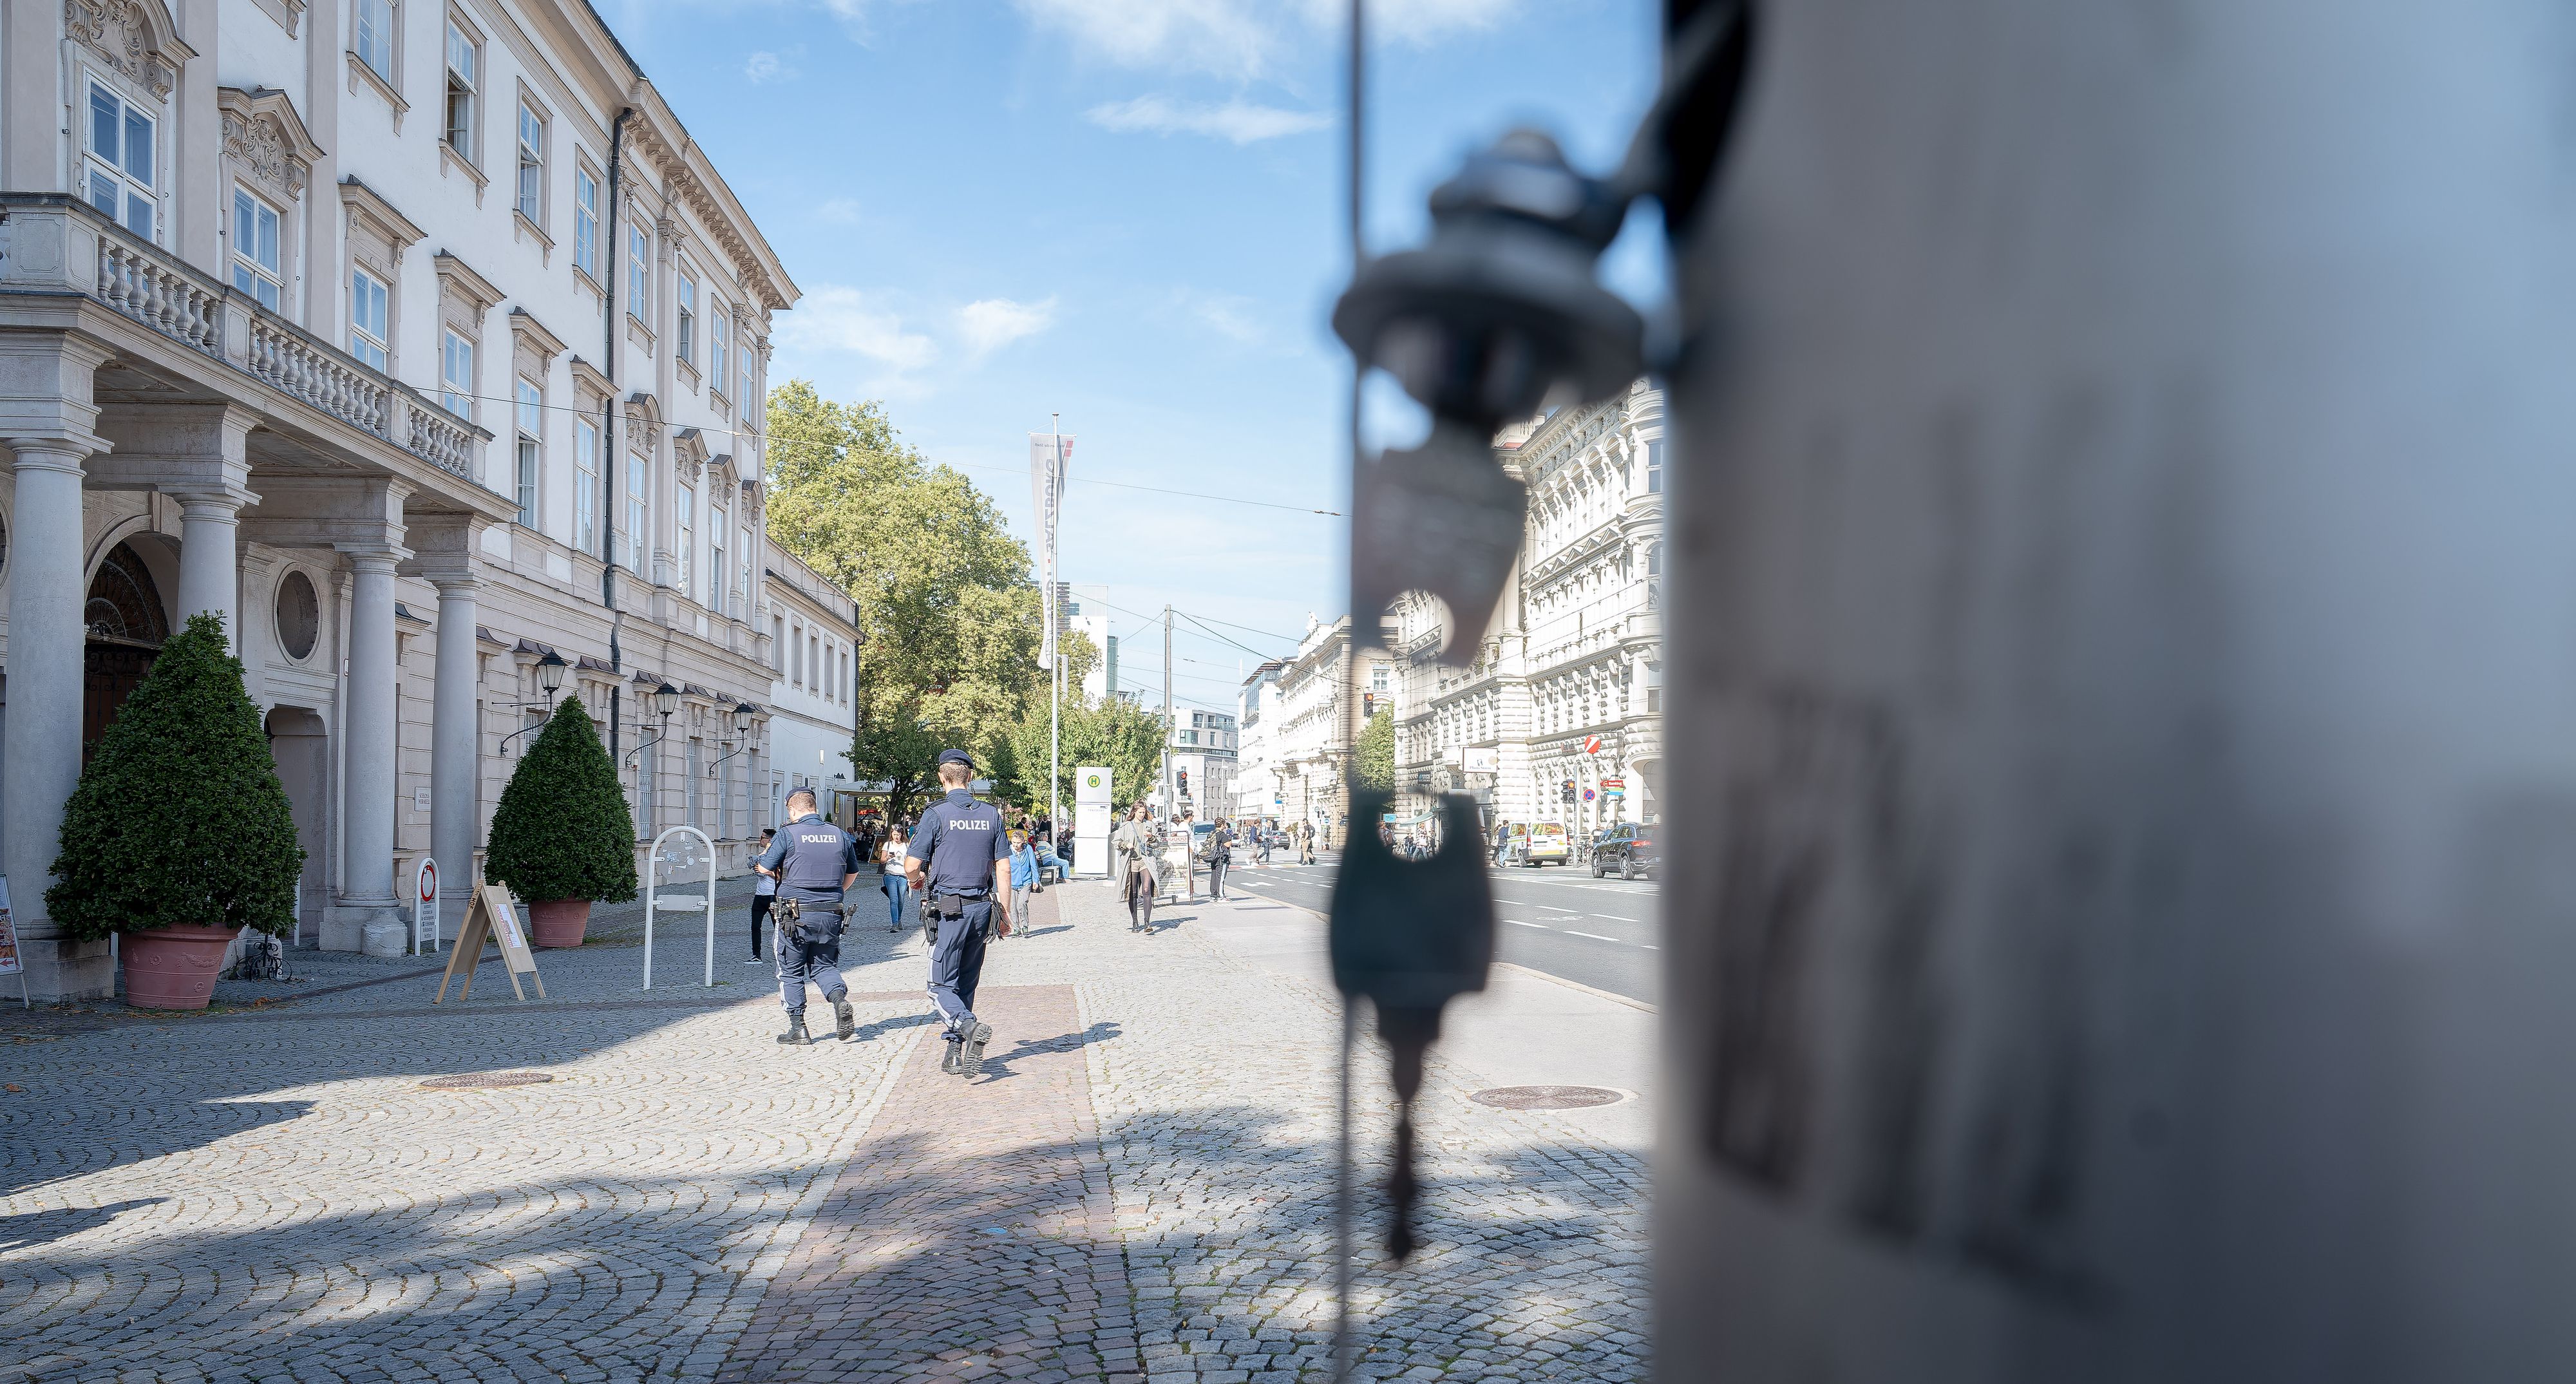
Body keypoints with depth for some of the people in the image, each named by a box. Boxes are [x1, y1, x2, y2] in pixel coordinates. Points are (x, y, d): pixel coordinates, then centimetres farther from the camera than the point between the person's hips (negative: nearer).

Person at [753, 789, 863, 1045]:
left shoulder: (789, 834, -7)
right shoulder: (840, 835, 7)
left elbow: (765, 868, -4)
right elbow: (852, 874, 17)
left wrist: (760, 861, 19)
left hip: (797, 916, -4)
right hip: (831, 916, 4)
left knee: (791, 973, 10)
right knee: (824, 966, 16)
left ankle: (797, 1029, 10)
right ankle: (840, 1000, -12)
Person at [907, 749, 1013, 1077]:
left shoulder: (937, 814, -8)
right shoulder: (991, 814, 5)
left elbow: (911, 866, -11)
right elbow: (1003, 867, 5)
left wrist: (916, 881, 13)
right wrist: (1005, 913, 12)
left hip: (949, 909, -5)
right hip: (982, 908, 5)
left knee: (942, 986, 1)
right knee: (966, 984, 14)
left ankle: (970, 1026, -25)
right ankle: (956, 1053, 15)